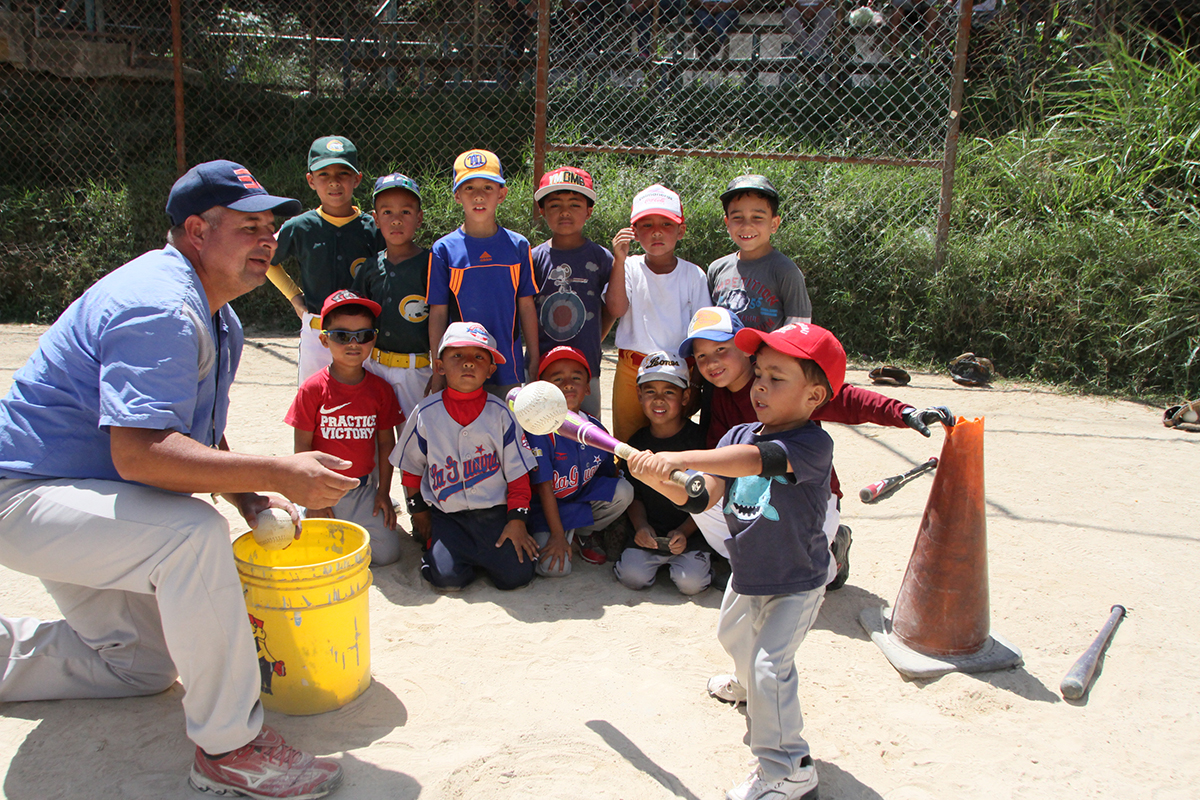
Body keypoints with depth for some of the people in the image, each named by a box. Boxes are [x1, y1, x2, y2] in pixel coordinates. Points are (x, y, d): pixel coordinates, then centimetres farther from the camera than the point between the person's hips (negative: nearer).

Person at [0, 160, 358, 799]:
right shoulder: (158, 308, -26)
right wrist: (277, 474, -40)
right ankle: (229, 747, -26)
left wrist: (249, 498, -4)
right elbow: (138, 453, -37)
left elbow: (201, 438, 14)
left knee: (143, 666, 19)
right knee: (194, 532, -36)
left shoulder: (220, 321, 8)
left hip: (81, 500, 10)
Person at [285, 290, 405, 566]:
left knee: (386, 552, -8)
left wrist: (383, 492, 3)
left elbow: (386, 442, 5)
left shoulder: (380, 389, 0)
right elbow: (303, 446, -5)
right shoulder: (313, 389, -8)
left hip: (365, 487, 2)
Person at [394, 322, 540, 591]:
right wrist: (418, 510, 12)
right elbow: (411, 467, 12)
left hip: (494, 510, 0)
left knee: (517, 574, -16)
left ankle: (481, 552, 16)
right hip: (445, 513, 0)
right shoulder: (426, 413, -2)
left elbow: (518, 471, 1)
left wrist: (517, 519, -4)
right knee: (447, 578, -19)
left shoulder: (500, 413, -2)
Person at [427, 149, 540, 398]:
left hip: (509, 370, 1)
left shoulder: (518, 246, 2)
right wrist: (438, 372, 0)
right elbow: (438, 314, 0)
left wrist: (534, 364, 5)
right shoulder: (444, 249, -2)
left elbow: (527, 308, 6)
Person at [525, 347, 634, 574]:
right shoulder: (540, 429, -20)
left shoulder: (596, 429, -5)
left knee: (624, 490, -23)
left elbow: (609, 476, 8)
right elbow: (544, 486, -18)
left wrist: (619, 522, 9)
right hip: (548, 510, -4)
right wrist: (557, 534, -19)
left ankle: (585, 534, 4)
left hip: (585, 499, 4)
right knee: (556, 567, -25)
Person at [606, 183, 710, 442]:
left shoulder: (693, 274, 1)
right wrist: (619, 261, -21)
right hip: (632, 370, 0)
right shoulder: (628, 267, 0)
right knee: (627, 441, 7)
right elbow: (616, 308, -16)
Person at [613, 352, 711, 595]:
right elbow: (635, 495, 11)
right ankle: (658, 558, 13)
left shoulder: (698, 438, -6)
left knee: (691, 582, -23)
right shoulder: (637, 443, 7)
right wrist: (641, 525, -9)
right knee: (633, 576, -19)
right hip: (649, 533, 3)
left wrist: (684, 532, -16)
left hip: (690, 532, -3)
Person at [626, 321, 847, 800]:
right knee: (734, 635, 30)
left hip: (795, 584, -8)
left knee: (770, 666, -16)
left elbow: (757, 458, -47)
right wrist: (659, 479, -30)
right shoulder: (738, 435, -6)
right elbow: (701, 498, -11)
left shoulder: (812, 444, -27)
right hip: (746, 576, 8)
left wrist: (678, 458, -53)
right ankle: (749, 685, 63)